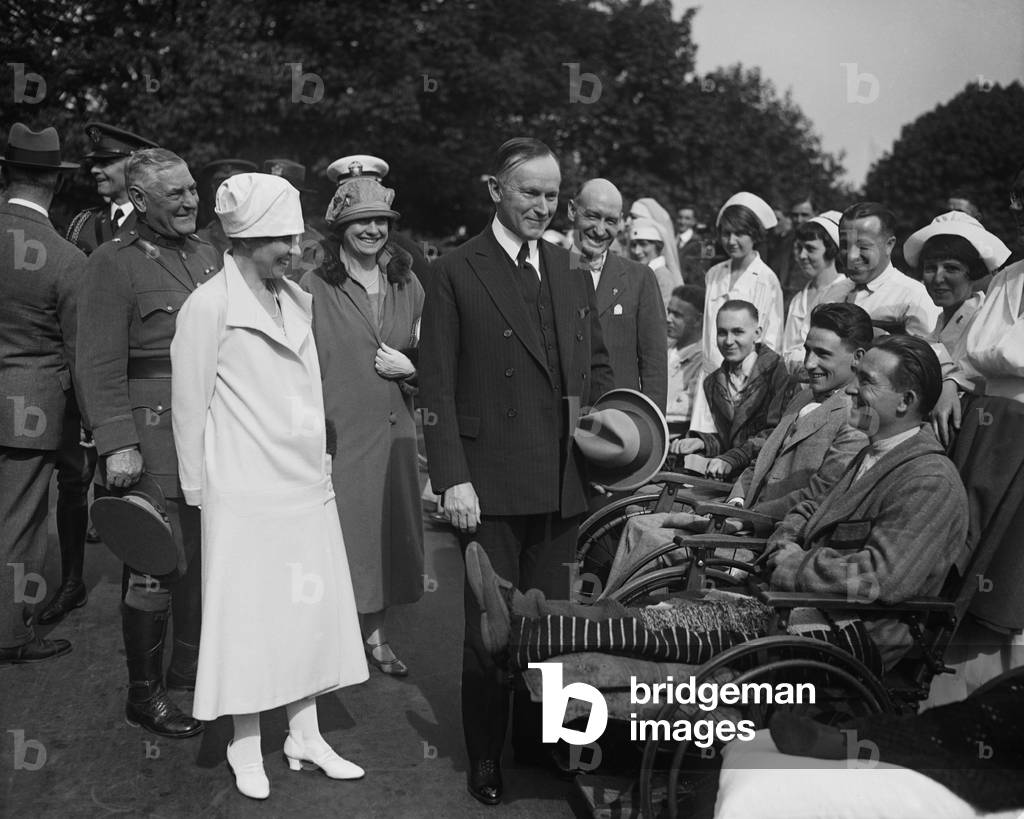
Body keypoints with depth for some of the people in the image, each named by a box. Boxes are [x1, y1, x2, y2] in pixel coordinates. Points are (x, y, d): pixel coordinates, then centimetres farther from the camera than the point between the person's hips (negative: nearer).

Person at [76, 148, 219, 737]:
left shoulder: (209, 255, 15)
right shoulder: (115, 263, -7)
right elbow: (100, 364, -11)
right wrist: (117, 444, -17)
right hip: (154, 439, -7)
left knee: (208, 557, 14)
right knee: (157, 566, -2)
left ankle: (192, 665, 32)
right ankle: (145, 693, 13)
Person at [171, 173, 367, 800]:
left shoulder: (299, 301, 9)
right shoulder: (209, 306, -11)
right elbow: (190, 406, -7)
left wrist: (319, 465, 11)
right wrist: (199, 490, -3)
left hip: (306, 486, 6)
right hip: (244, 493, -6)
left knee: (309, 610, 11)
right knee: (248, 618, 3)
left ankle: (306, 736, 24)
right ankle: (247, 748, 18)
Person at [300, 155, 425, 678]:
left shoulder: (408, 286, 10)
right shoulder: (314, 288, -5)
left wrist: (410, 367, -4)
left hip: (394, 432, 5)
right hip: (336, 432, -5)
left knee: (388, 531, 12)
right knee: (341, 535, -1)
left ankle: (376, 635, 27)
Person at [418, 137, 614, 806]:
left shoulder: (574, 274, 13)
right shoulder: (456, 273, -3)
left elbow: (598, 366, 20)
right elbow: (437, 385, -6)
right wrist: (453, 478, -13)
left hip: (562, 484, 4)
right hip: (491, 485, -4)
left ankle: (540, 745, 29)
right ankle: (487, 759, 23)